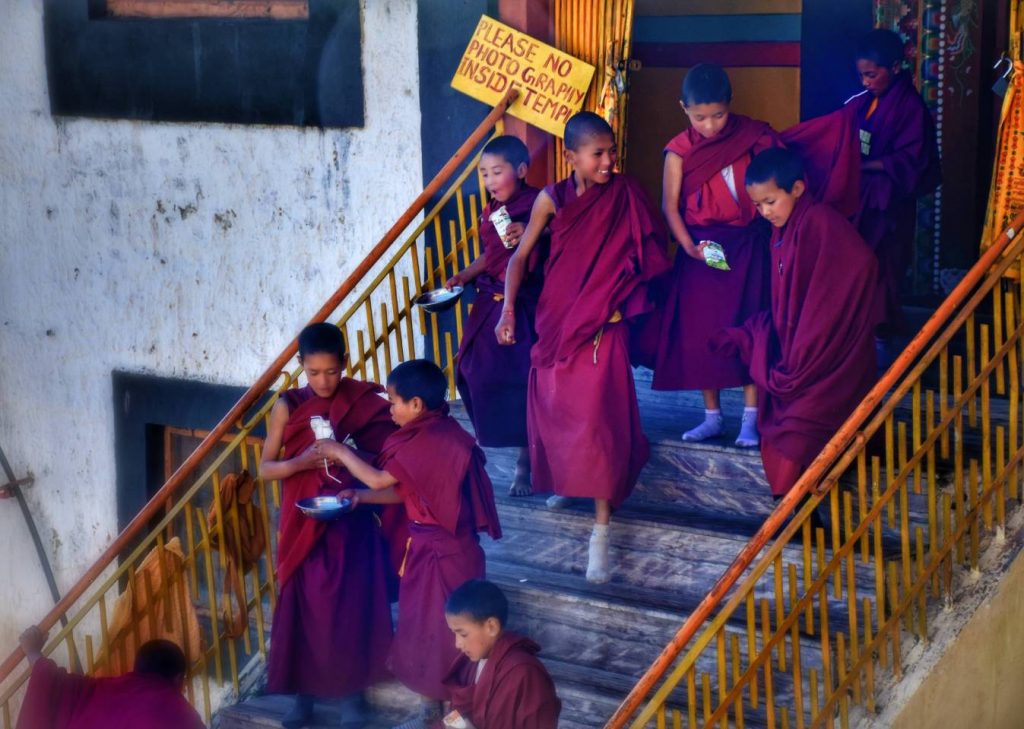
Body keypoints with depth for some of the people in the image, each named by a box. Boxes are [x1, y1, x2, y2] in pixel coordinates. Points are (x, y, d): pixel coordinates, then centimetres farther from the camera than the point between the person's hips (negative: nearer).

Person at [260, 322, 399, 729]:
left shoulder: (365, 403, -6)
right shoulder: (288, 406, -4)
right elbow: (266, 468, -2)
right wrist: (301, 462, -21)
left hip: (352, 522, -1)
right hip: (304, 524, 1)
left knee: (353, 606, 2)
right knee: (305, 606, 6)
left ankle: (352, 689, 18)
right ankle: (305, 689, 20)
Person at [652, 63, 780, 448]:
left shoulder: (752, 135, -4)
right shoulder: (680, 151, -6)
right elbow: (670, 205, -6)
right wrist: (689, 246, -17)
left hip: (747, 246, 0)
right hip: (701, 249, 1)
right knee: (701, 330, 5)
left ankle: (750, 417, 6)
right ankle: (712, 415, 17)